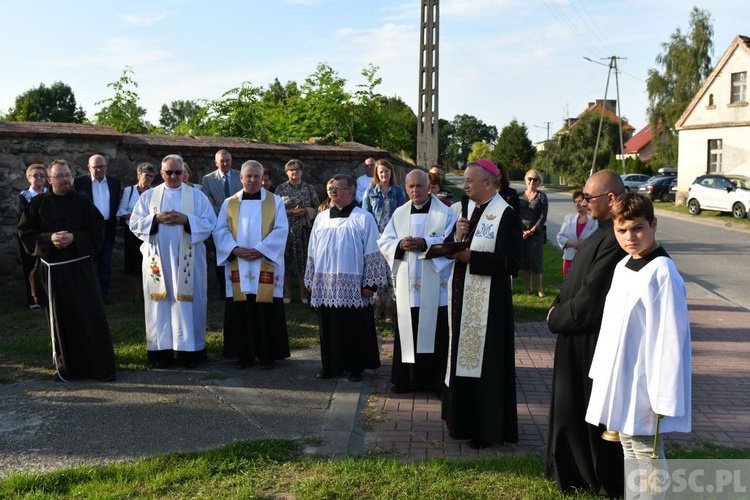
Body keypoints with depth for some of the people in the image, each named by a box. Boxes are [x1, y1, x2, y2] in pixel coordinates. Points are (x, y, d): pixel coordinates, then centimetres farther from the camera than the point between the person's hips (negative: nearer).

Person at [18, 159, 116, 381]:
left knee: (91, 315, -3)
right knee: (61, 319, 8)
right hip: (52, 269, 1)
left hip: (81, 267, -1)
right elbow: (25, 233, 2)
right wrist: (49, 239, -14)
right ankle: (65, 366, 20)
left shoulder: (83, 202, 2)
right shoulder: (38, 204, 3)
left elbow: (97, 230, 1)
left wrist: (74, 238, -15)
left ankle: (102, 365, 5)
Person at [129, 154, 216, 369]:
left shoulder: (197, 196, 5)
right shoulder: (148, 196, 9)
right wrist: (156, 218, -13)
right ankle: (161, 350, 9)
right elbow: (135, 224, 3)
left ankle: (189, 349, 8)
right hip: (158, 258, 1)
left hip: (187, 259, -1)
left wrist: (186, 220, -16)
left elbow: (210, 223, -2)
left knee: (187, 301, 1)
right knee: (159, 302, 3)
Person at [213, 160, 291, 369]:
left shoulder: (275, 202, 5)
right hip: (238, 266, 2)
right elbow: (220, 231, 3)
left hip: (266, 265, -2)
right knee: (240, 311, 3)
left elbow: (281, 231, -5)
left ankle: (267, 355, 11)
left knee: (267, 311, -1)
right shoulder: (229, 203, 10)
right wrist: (235, 250, -13)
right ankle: (245, 354, 14)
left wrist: (259, 250, -15)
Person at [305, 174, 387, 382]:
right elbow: (312, 252, 14)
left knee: (354, 328, 2)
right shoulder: (321, 218, 11)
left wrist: (369, 283, -9)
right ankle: (331, 365, 20)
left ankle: (356, 367, 14)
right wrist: (310, 280, 12)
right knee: (329, 326, 9)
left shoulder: (363, 219, -3)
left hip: (353, 287, -4)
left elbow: (372, 253, -5)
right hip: (325, 286, 4)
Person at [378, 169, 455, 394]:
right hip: (406, 285, 4)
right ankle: (407, 378, 17)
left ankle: (436, 379, 10)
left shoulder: (445, 213, 0)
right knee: (407, 331, 7)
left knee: (434, 332, 0)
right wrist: (400, 245, -12)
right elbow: (384, 242, 9)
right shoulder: (399, 213, 12)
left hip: (434, 285, -3)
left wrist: (425, 243, -21)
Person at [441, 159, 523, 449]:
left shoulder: (506, 215, -13)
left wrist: (470, 257, -21)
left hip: (487, 304, -7)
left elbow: (511, 262, -20)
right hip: (461, 298, 8)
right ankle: (464, 421, 29)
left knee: (486, 363, 1)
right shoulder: (464, 210, 10)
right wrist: (456, 237, -8)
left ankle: (489, 428, 15)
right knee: (462, 359, 15)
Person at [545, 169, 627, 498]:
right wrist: (558, 309, 4)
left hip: (592, 340, -10)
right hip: (577, 337, 10)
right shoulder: (603, 233, 8)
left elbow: (589, 297, -24)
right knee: (573, 408, 20)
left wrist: (556, 318, -10)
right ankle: (575, 473, 36)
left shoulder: (614, 239, -25)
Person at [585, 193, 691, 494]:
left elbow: (671, 339, -19)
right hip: (619, 381, 8)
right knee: (628, 448, 20)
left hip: (643, 386, -8)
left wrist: (663, 398, -18)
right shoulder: (623, 266, 6)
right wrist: (605, 373, 16)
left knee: (646, 453, 3)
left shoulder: (662, 275, -20)